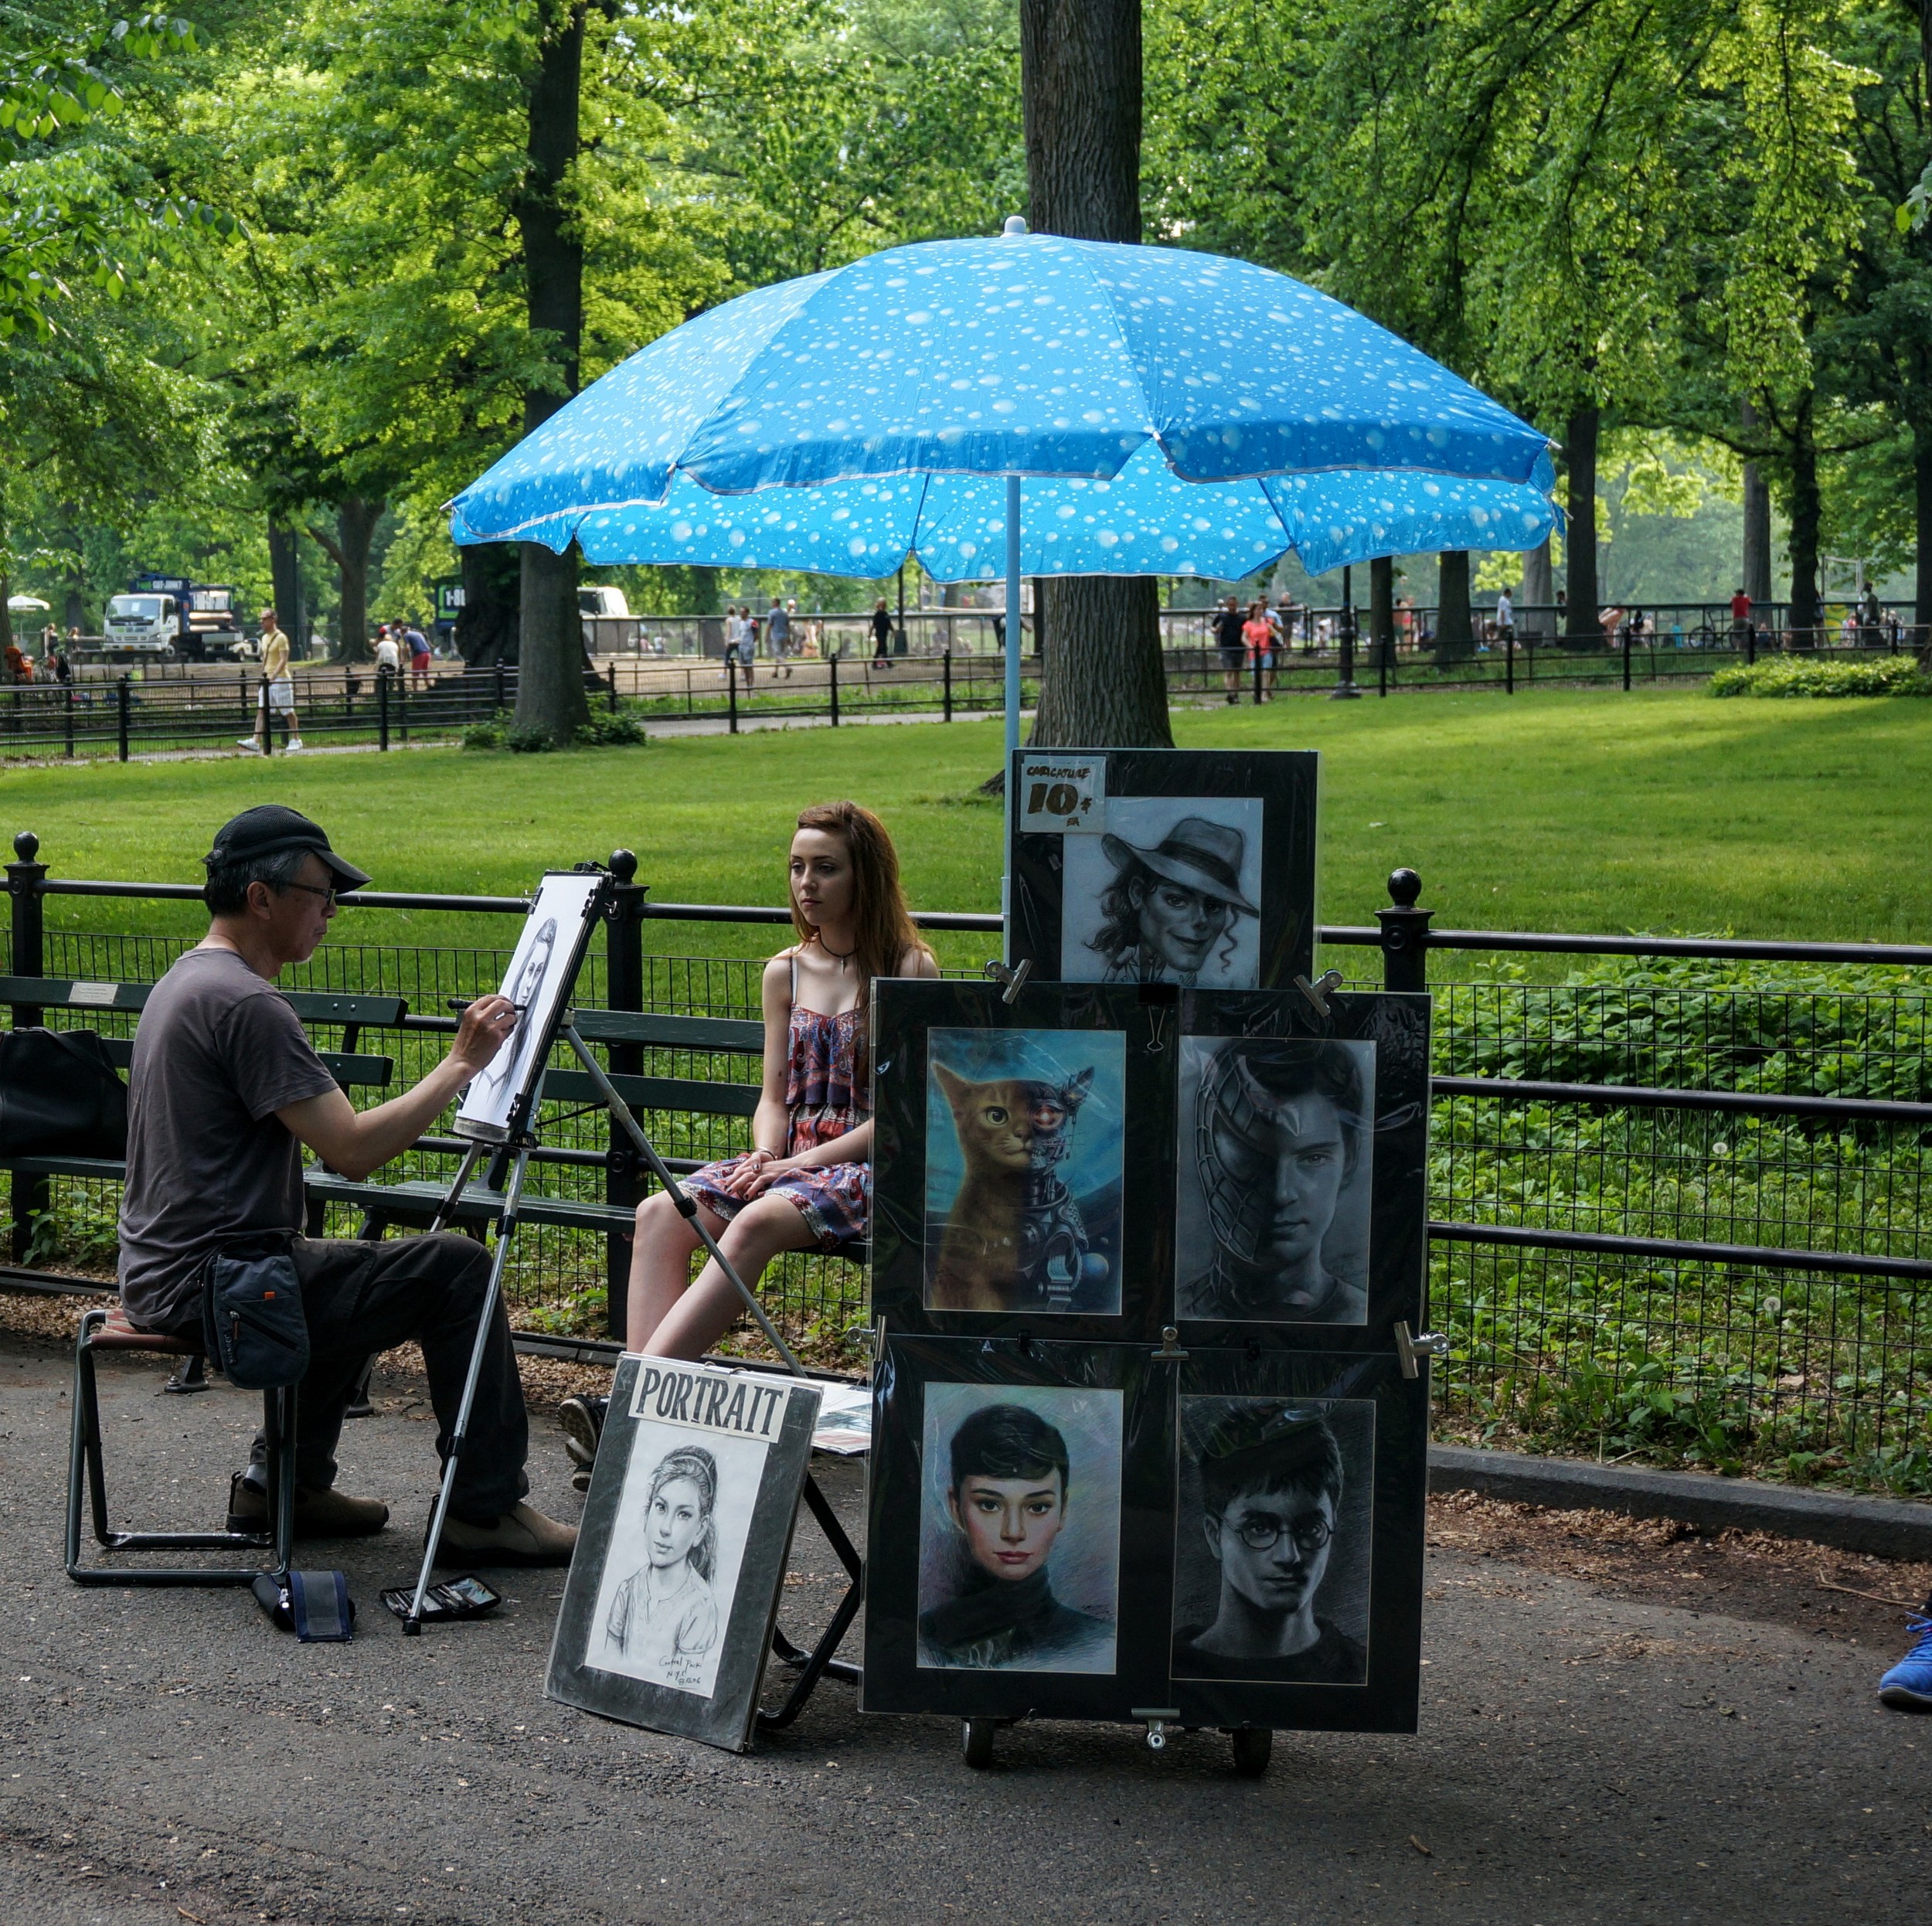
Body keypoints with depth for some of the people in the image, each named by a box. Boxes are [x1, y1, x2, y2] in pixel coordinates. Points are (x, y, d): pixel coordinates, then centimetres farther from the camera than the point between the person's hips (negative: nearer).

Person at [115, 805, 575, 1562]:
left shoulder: (182, 982, 14)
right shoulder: (246, 1004, -19)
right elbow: (354, 1150, -23)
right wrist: (463, 1062, -14)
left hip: (160, 1276, 11)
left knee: (360, 1274, 32)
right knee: (455, 1271, -10)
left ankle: (287, 1482, 29)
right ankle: (485, 1512, -4)